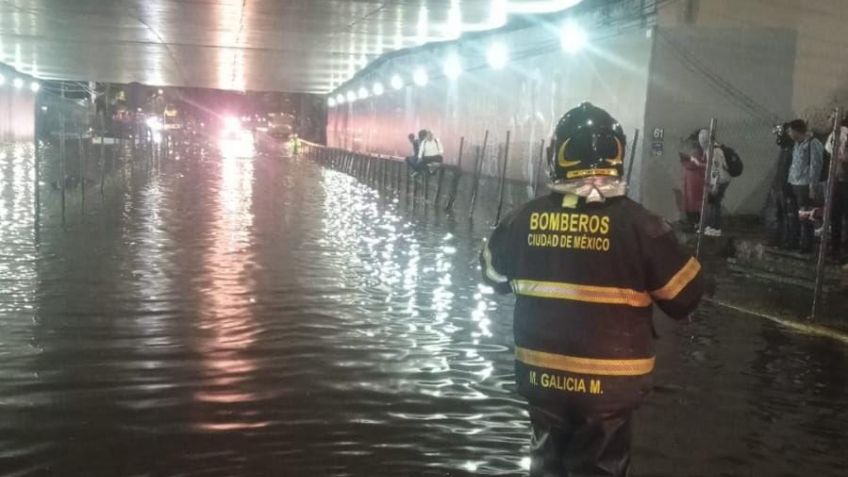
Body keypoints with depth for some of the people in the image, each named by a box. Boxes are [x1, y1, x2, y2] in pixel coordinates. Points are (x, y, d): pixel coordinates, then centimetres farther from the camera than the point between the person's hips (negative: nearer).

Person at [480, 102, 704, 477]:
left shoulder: (525, 219, -7)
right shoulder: (637, 224, -17)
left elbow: (494, 275, 10)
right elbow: (684, 295, -9)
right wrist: (644, 290, 12)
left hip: (541, 374, 3)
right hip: (609, 383, -3)